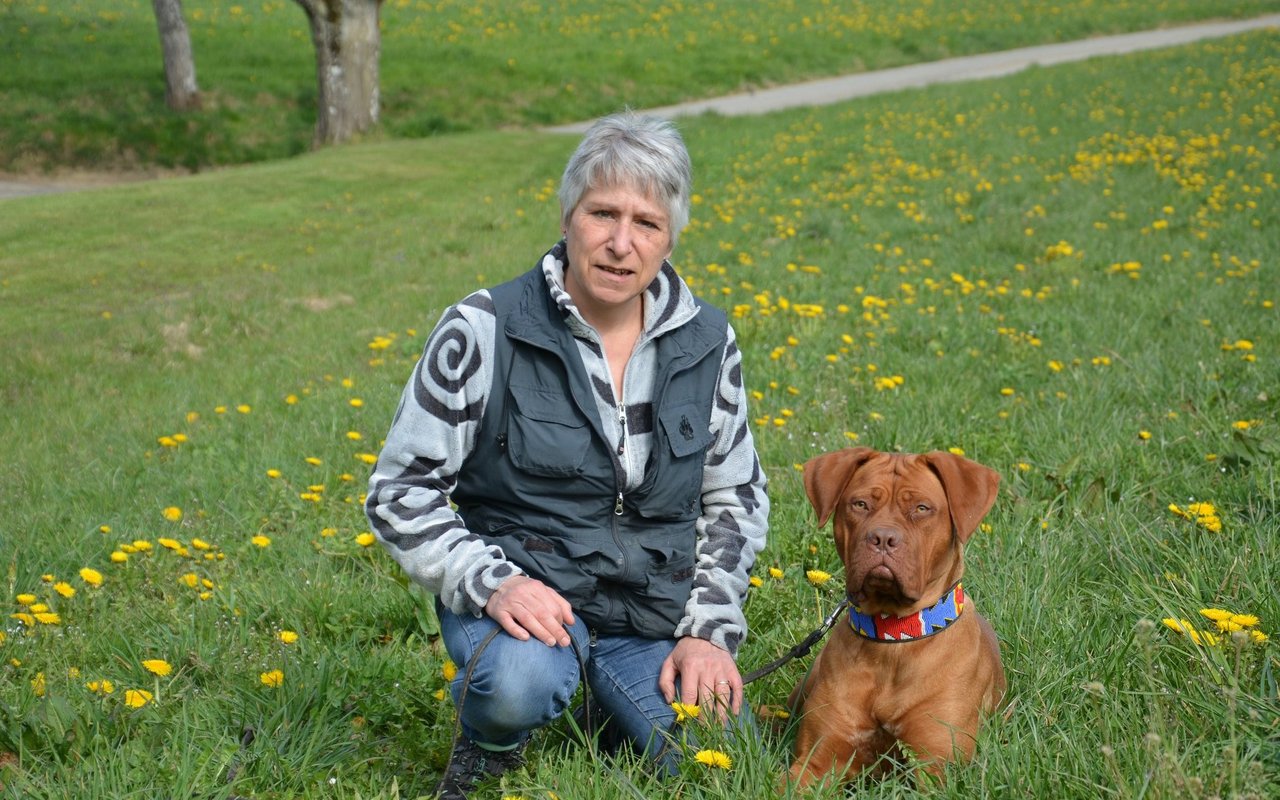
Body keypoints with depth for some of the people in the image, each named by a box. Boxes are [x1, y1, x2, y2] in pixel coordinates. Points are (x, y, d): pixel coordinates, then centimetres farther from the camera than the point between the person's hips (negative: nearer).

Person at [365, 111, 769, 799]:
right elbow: (399, 493, -7)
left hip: (654, 612, 4)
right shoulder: (484, 332, -10)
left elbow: (737, 498, 13)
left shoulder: (706, 343, 3)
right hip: (521, 593, -4)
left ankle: (614, 713, 19)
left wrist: (710, 628, 0)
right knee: (521, 684, -38)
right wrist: (490, 582, -22)